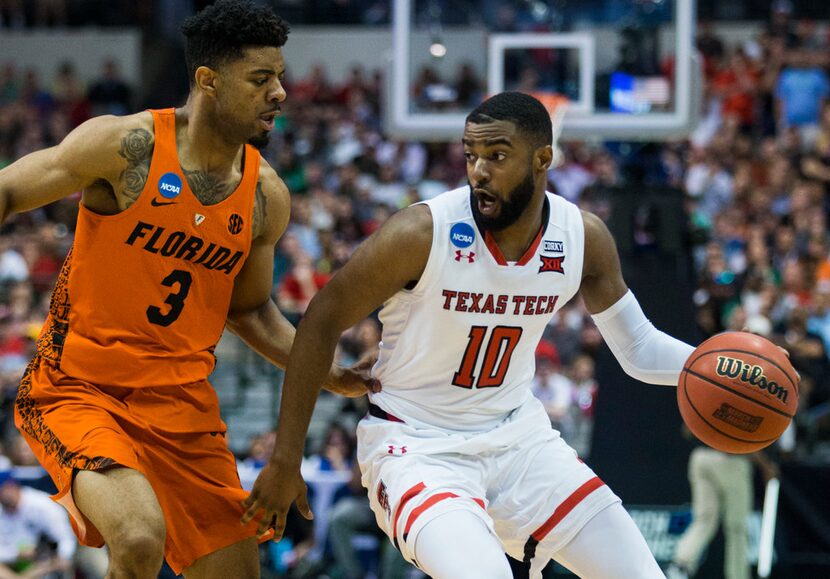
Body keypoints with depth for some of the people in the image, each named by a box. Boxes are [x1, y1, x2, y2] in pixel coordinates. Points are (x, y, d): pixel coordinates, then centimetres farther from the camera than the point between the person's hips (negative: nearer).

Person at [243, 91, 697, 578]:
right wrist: (285, 462, -12)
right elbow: (322, 322, -12)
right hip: (418, 447, -6)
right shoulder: (423, 233, -20)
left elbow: (639, 348, 4)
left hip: (519, 437, 6)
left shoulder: (583, 237, -7)